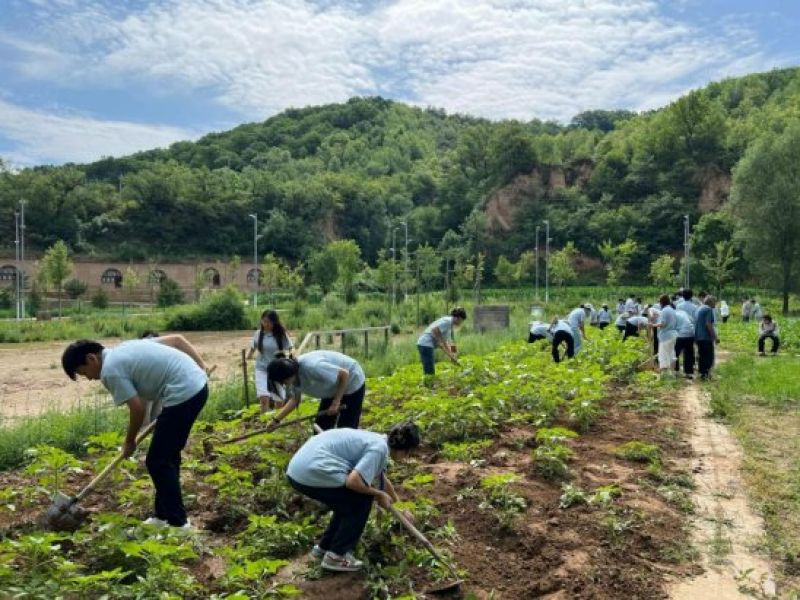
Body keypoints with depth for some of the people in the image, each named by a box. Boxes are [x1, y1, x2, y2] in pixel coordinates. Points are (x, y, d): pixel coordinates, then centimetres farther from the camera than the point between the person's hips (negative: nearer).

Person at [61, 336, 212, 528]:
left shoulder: (111, 371, -6)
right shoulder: (126, 347, 20)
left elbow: (138, 409, -7)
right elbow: (177, 339, 19)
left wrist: (129, 442, 10)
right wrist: (202, 366, 16)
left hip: (183, 394, -10)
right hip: (198, 383, 10)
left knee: (158, 462, 1)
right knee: (167, 457, 19)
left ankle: (177, 523, 5)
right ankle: (164, 515, 29)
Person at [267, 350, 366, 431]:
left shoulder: (312, 367, -38)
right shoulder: (295, 374, -10)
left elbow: (344, 374, -30)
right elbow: (295, 399, 3)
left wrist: (336, 402, -23)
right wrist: (276, 419, -3)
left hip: (352, 382, -8)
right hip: (333, 389, 8)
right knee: (322, 426, 8)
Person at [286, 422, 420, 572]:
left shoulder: (376, 440, 20)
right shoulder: (379, 448, -9)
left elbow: (382, 479, 37)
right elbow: (353, 481, -21)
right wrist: (379, 494, -2)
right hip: (313, 473, -9)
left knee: (349, 501, 25)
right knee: (362, 501, 6)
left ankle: (323, 547, 31)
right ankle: (336, 556, 8)